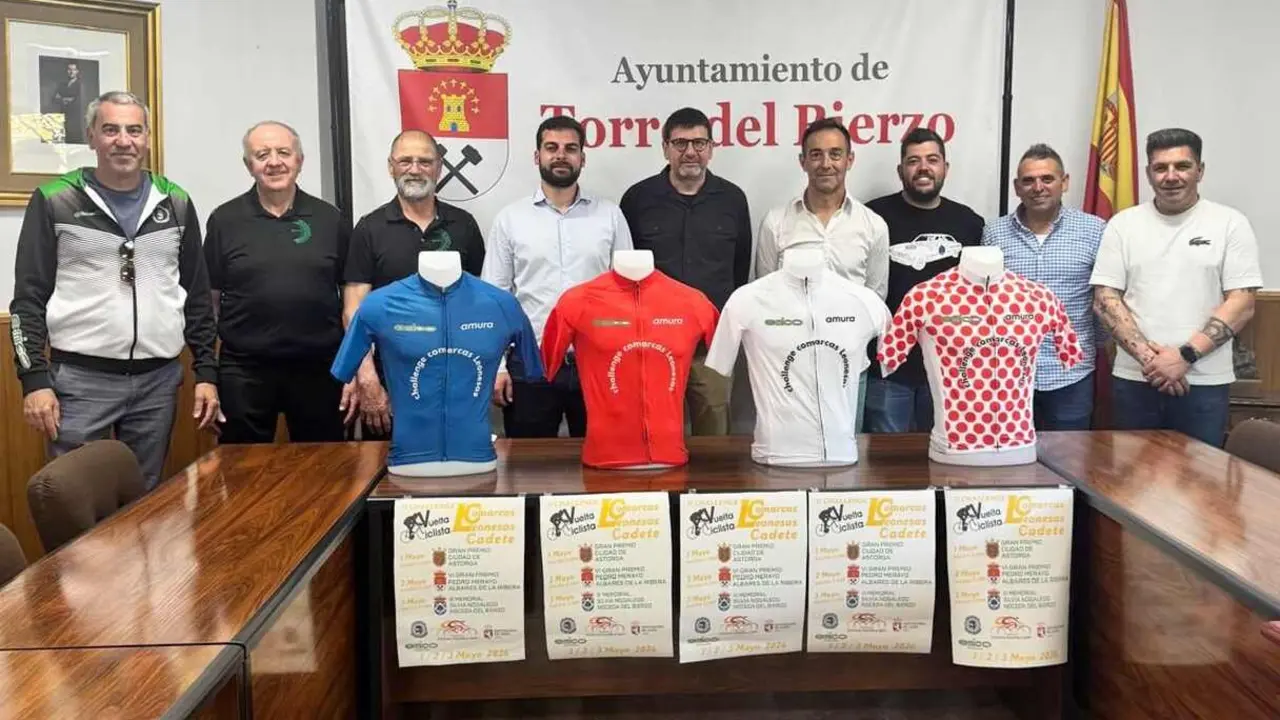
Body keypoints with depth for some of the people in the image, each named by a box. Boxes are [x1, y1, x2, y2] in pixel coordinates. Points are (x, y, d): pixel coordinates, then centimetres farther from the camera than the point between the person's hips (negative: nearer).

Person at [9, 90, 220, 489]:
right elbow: (29, 299, -1)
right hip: (79, 381, -2)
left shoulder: (176, 203, 8)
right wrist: (34, 378, -8)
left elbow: (197, 296, 11)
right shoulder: (54, 201, -1)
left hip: (158, 381, 3)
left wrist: (207, 371, 6)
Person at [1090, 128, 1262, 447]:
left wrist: (1186, 356, -15)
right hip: (1134, 379, 2)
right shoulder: (1123, 224, 5)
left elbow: (1241, 304, -4)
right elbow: (1105, 301, 0)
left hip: (1204, 383, -1)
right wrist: (1147, 356, -12)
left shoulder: (1230, 223, 1)